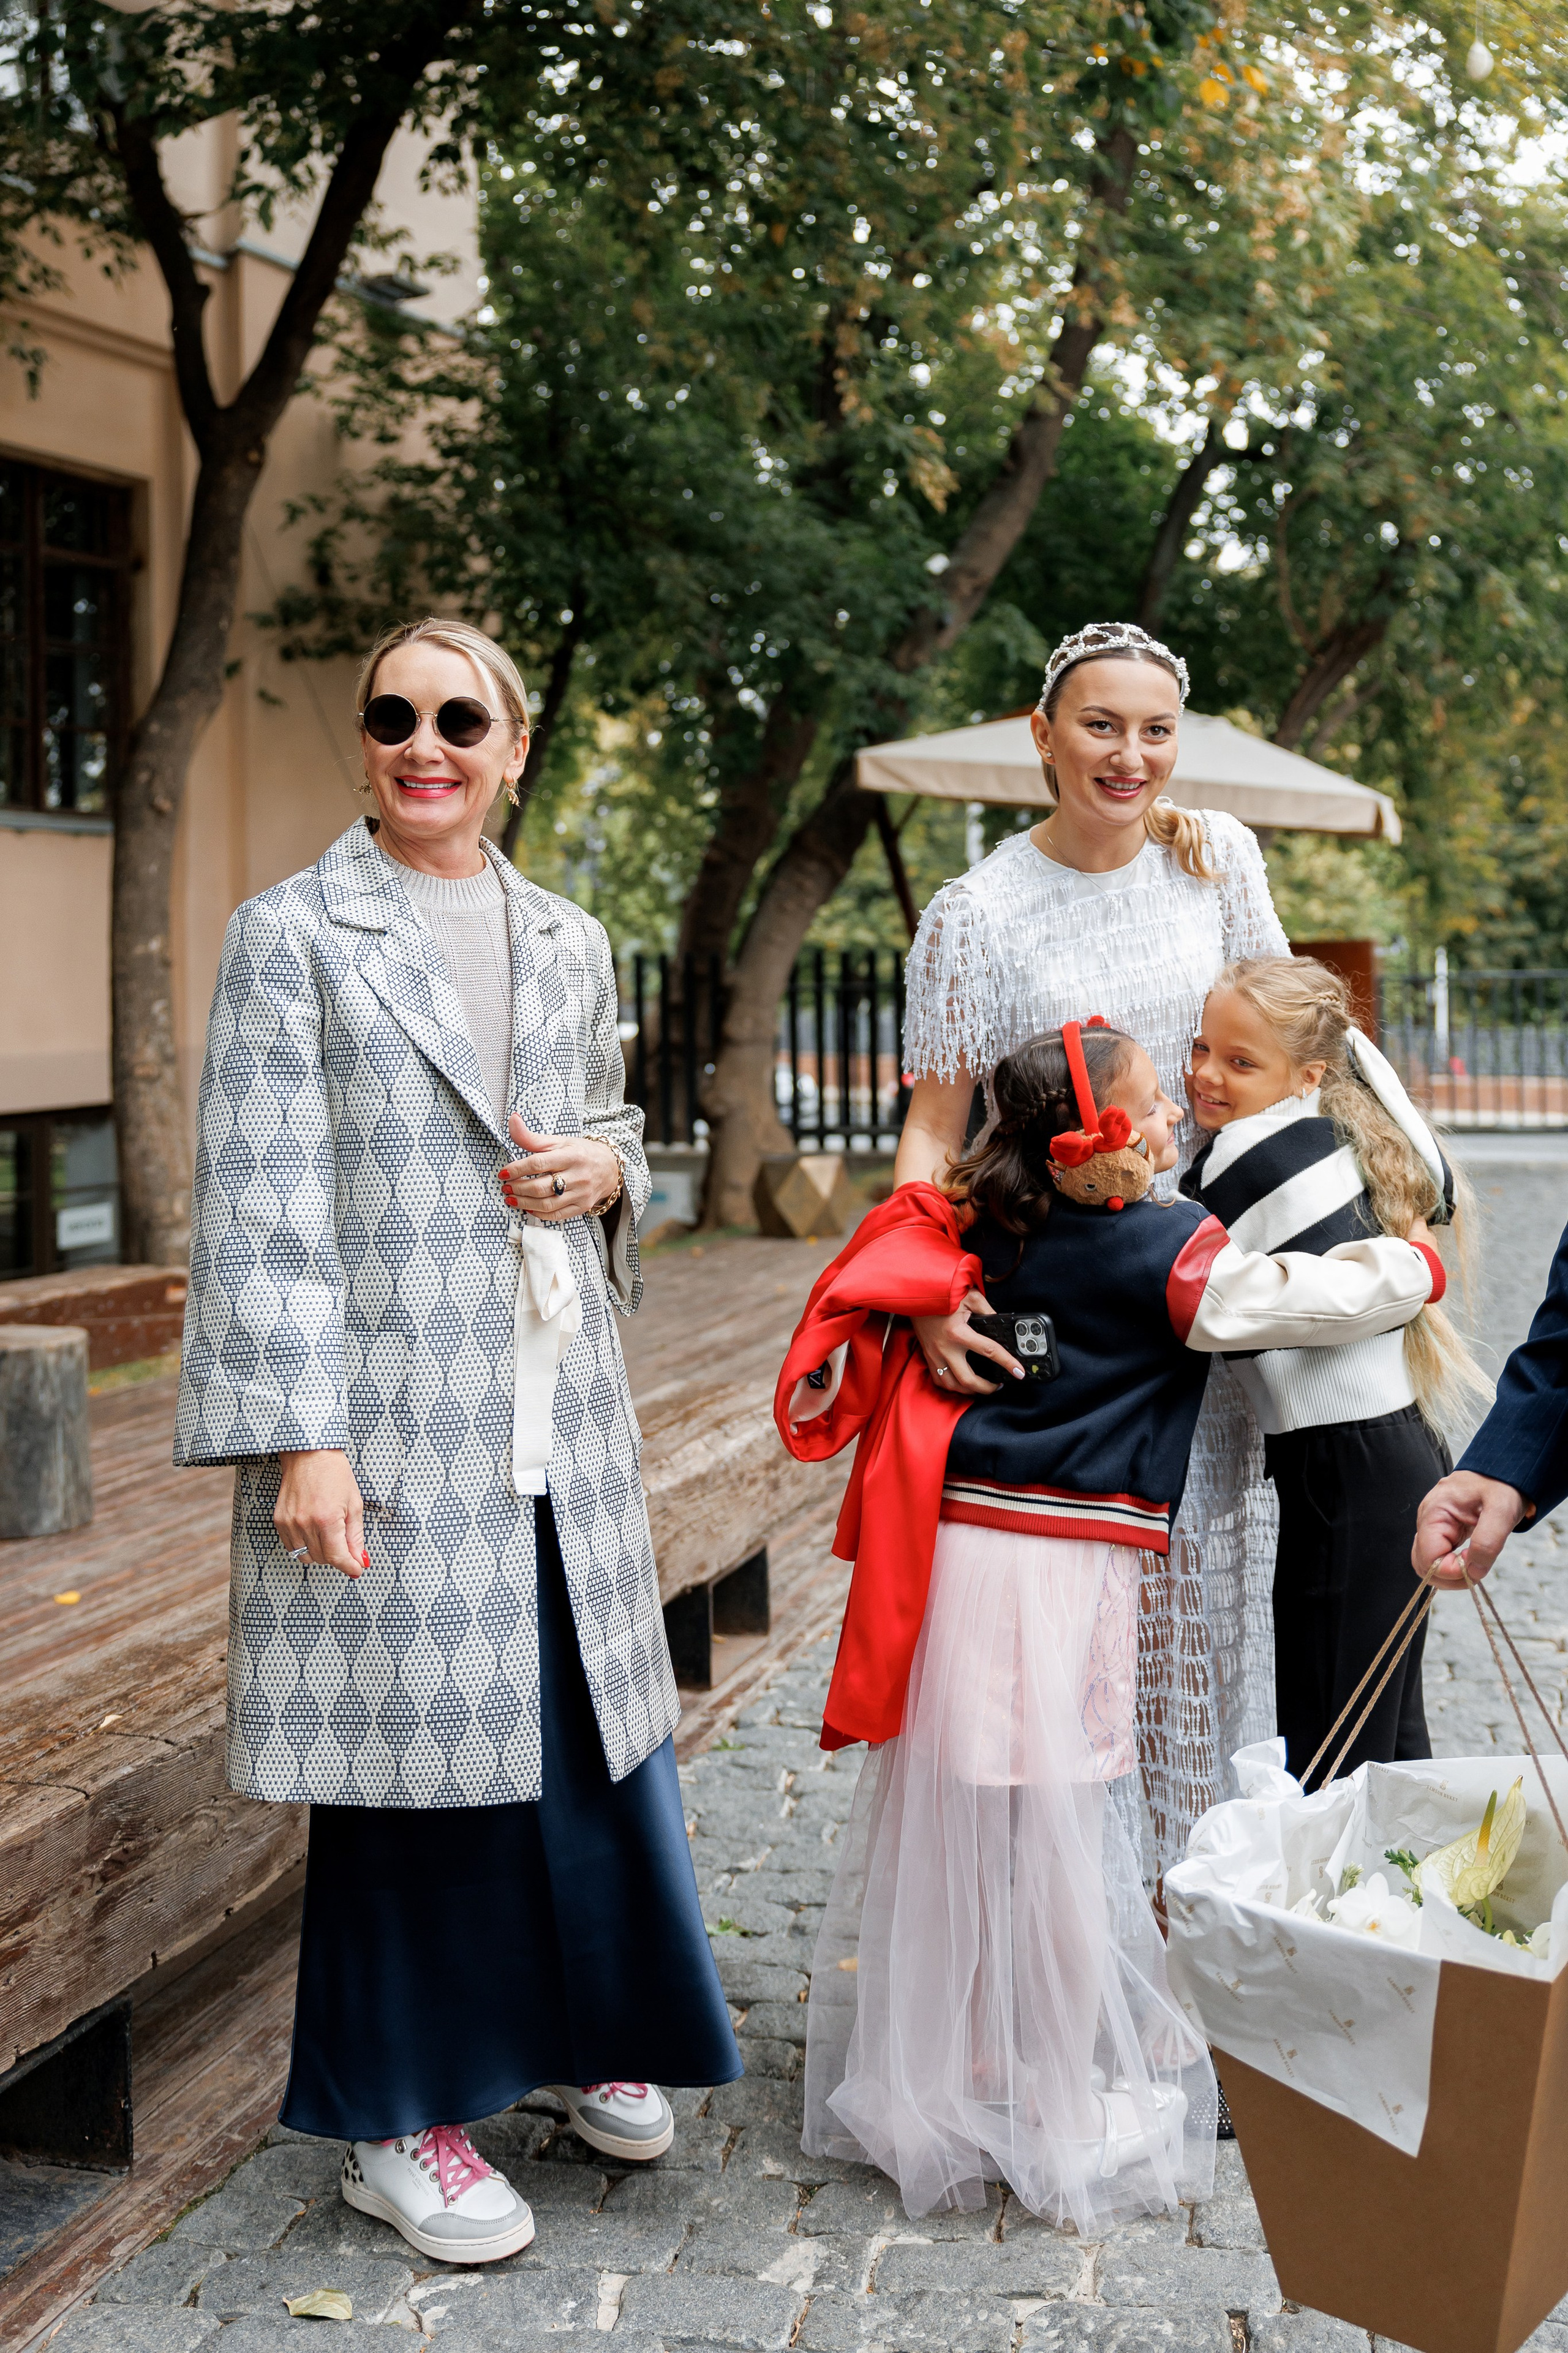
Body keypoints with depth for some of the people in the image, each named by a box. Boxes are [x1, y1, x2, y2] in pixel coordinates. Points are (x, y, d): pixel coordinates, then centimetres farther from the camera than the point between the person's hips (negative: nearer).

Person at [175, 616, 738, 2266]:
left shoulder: (570, 944, 12)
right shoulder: (293, 935, -4)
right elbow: (262, 1204, -9)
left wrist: (608, 1168, -2)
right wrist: (299, 1437, -15)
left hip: (555, 1412, 5)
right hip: (391, 1416, -5)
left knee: (587, 1722, 12)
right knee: (411, 1748, 2)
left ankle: (580, 2029, 35)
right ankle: (399, 2117, 20)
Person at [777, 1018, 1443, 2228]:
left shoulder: (987, 1238, 8)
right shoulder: (1168, 1256, -9)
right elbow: (1330, 1296, -6)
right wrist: (1411, 1261, 12)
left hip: (957, 1559, 6)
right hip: (1059, 1576, -6)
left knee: (945, 1820, 15)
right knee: (1051, 1837, 3)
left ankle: (920, 2074, 29)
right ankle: (1061, 2114, 16)